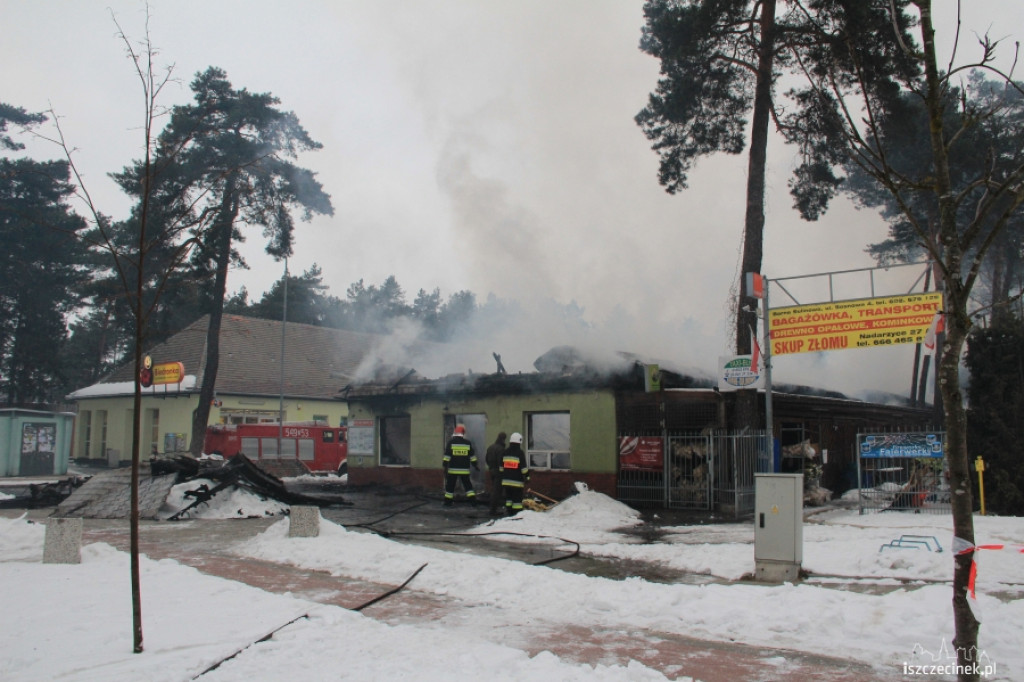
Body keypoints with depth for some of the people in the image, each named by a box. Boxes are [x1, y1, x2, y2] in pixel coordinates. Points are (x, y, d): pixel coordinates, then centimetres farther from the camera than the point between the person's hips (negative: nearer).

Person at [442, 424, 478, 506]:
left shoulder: (451, 442, -6)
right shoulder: (468, 443, 2)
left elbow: (447, 456, -8)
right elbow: (472, 456, 8)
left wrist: (445, 466, -4)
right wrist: (475, 465, 18)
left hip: (453, 469, -2)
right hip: (464, 470, 2)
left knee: (450, 485, 6)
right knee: (468, 485, 10)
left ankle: (448, 502, 9)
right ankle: (473, 500, 5)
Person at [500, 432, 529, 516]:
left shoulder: (505, 453, 8)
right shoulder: (520, 453, -10)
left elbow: (501, 467, 15)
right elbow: (524, 468, -10)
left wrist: (503, 477, 24)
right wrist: (527, 477, 2)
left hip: (506, 481, 6)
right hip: (517, 481, -6)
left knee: (508, 497, 13)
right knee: (517, 499, -2)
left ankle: (509, 513, 16)